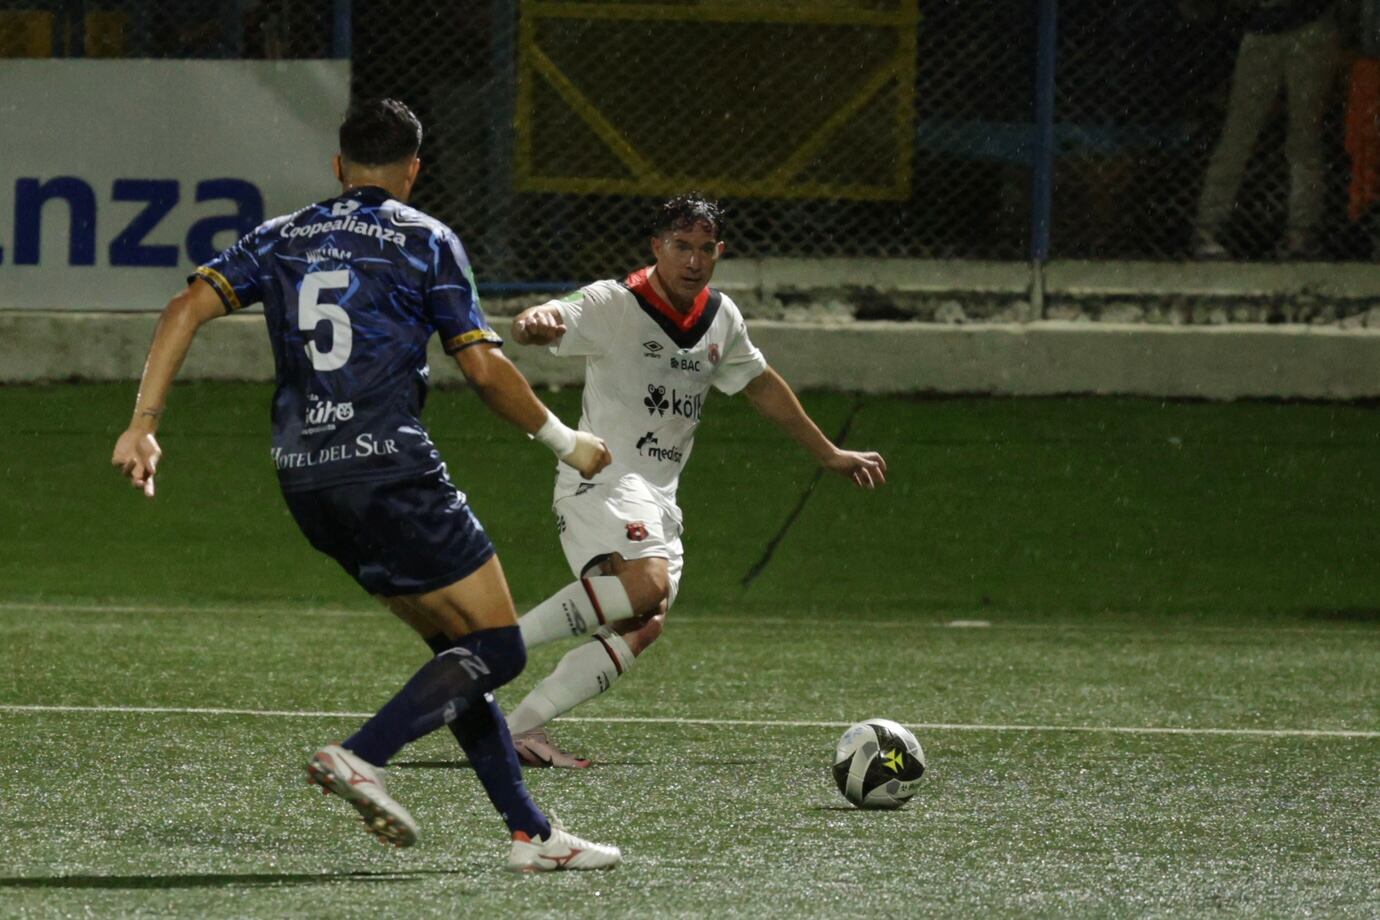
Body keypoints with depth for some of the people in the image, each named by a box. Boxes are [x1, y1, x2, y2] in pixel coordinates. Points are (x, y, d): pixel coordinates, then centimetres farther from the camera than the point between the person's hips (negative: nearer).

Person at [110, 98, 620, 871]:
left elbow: (188, 308, 2)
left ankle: (532, 833, 10)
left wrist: (144, 423, 0)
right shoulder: (425, 242, 2)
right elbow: (485, 369, -2)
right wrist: (567, 443, 11)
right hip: (391, 467, -7)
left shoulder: (282, 240, 15)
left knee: (458, 645, 14)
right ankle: (362, 756, -21)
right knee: (497, 648, -1)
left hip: (306, 480, 7)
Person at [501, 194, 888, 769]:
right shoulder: (612, 305, -9)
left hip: (659, 500, 7)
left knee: (642, 630, -9)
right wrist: (533, 324, -51)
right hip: (603, 479, -7)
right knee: (647, 585, -32)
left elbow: (761, 386, 28)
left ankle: (522, 727, -8)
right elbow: (541, 327, -24)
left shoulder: (721, 318, 12)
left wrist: (830, 455, 34)